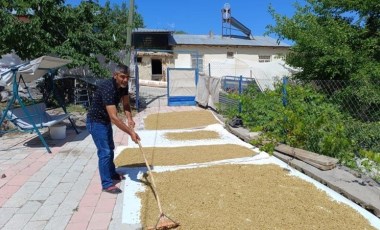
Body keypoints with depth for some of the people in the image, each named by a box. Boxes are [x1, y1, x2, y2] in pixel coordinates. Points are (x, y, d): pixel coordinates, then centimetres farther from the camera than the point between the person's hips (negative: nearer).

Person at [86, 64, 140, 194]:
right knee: (105, 151, -9)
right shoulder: (108, 88, -34)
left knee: (110, 148, 21)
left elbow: (126, 104, -4)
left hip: (105, 121, 9)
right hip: (95, 122, -9)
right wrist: (131, 132, -40)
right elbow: (114, 117, -39)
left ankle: (112, 174, 40)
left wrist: (129, 119, -24)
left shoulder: (123, 85, -8)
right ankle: (107, 184, 3)